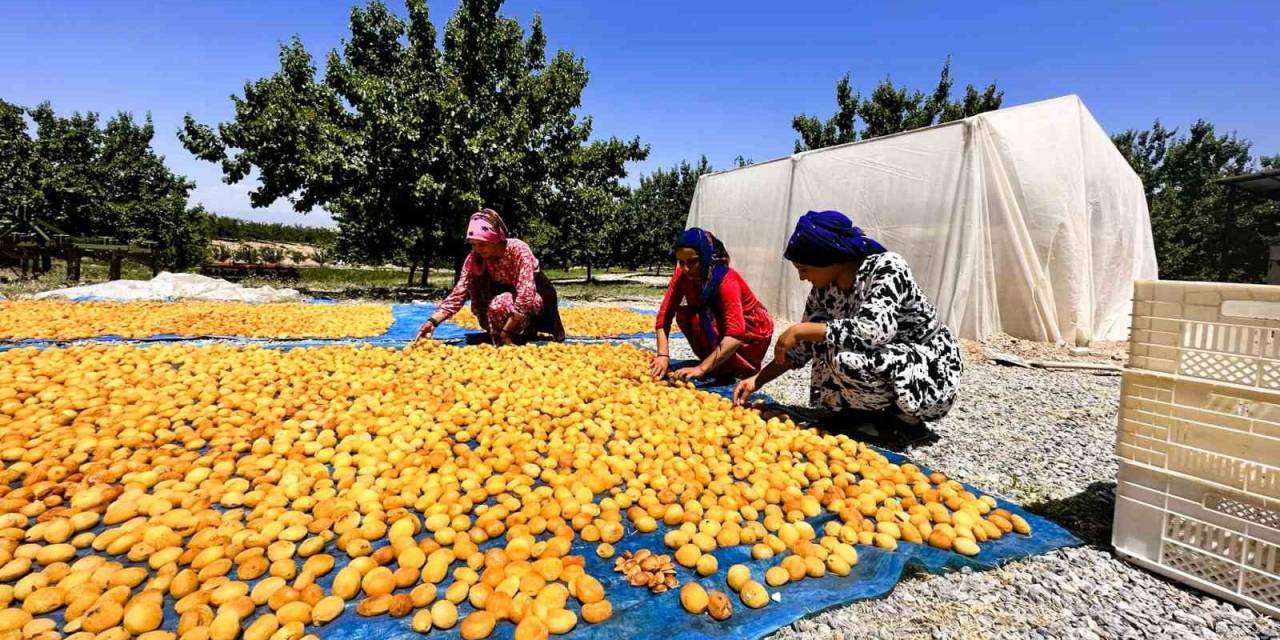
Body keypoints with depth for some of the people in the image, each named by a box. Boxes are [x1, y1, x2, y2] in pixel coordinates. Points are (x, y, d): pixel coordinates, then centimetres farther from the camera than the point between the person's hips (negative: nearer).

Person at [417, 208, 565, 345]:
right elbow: (459, 292, -21)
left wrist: (505, 332, -38)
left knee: (500, 304, -33)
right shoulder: (475, 258, -14)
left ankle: (528, 330, -7)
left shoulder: (518, 250, -30)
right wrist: (433, 321, -35)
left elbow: (525, 295, -37)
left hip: (537, 294, -7)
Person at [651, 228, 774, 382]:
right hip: (721, 327, 6)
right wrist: (663, 355, -35)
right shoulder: (682, 275, -15)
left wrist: (701, 369, -48)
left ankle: (740, 367, -11)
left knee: (698, 319, -29)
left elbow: (735, 336, -42)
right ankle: (715, 362, -1)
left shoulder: (727, 282, -33)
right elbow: (665, 314, -21)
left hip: (753, 335, -6)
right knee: (682, 314, -19)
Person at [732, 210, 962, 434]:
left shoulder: (887, 268, -23)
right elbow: (804, 346, 4)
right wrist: (758, 380, -3)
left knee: (845, 360, -30)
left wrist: (801, 329, -30)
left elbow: (874, 331, -38)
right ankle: (872, 412, 2)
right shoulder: (824, 289, -3)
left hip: (934, 374, -7)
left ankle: (906, 417, -4)